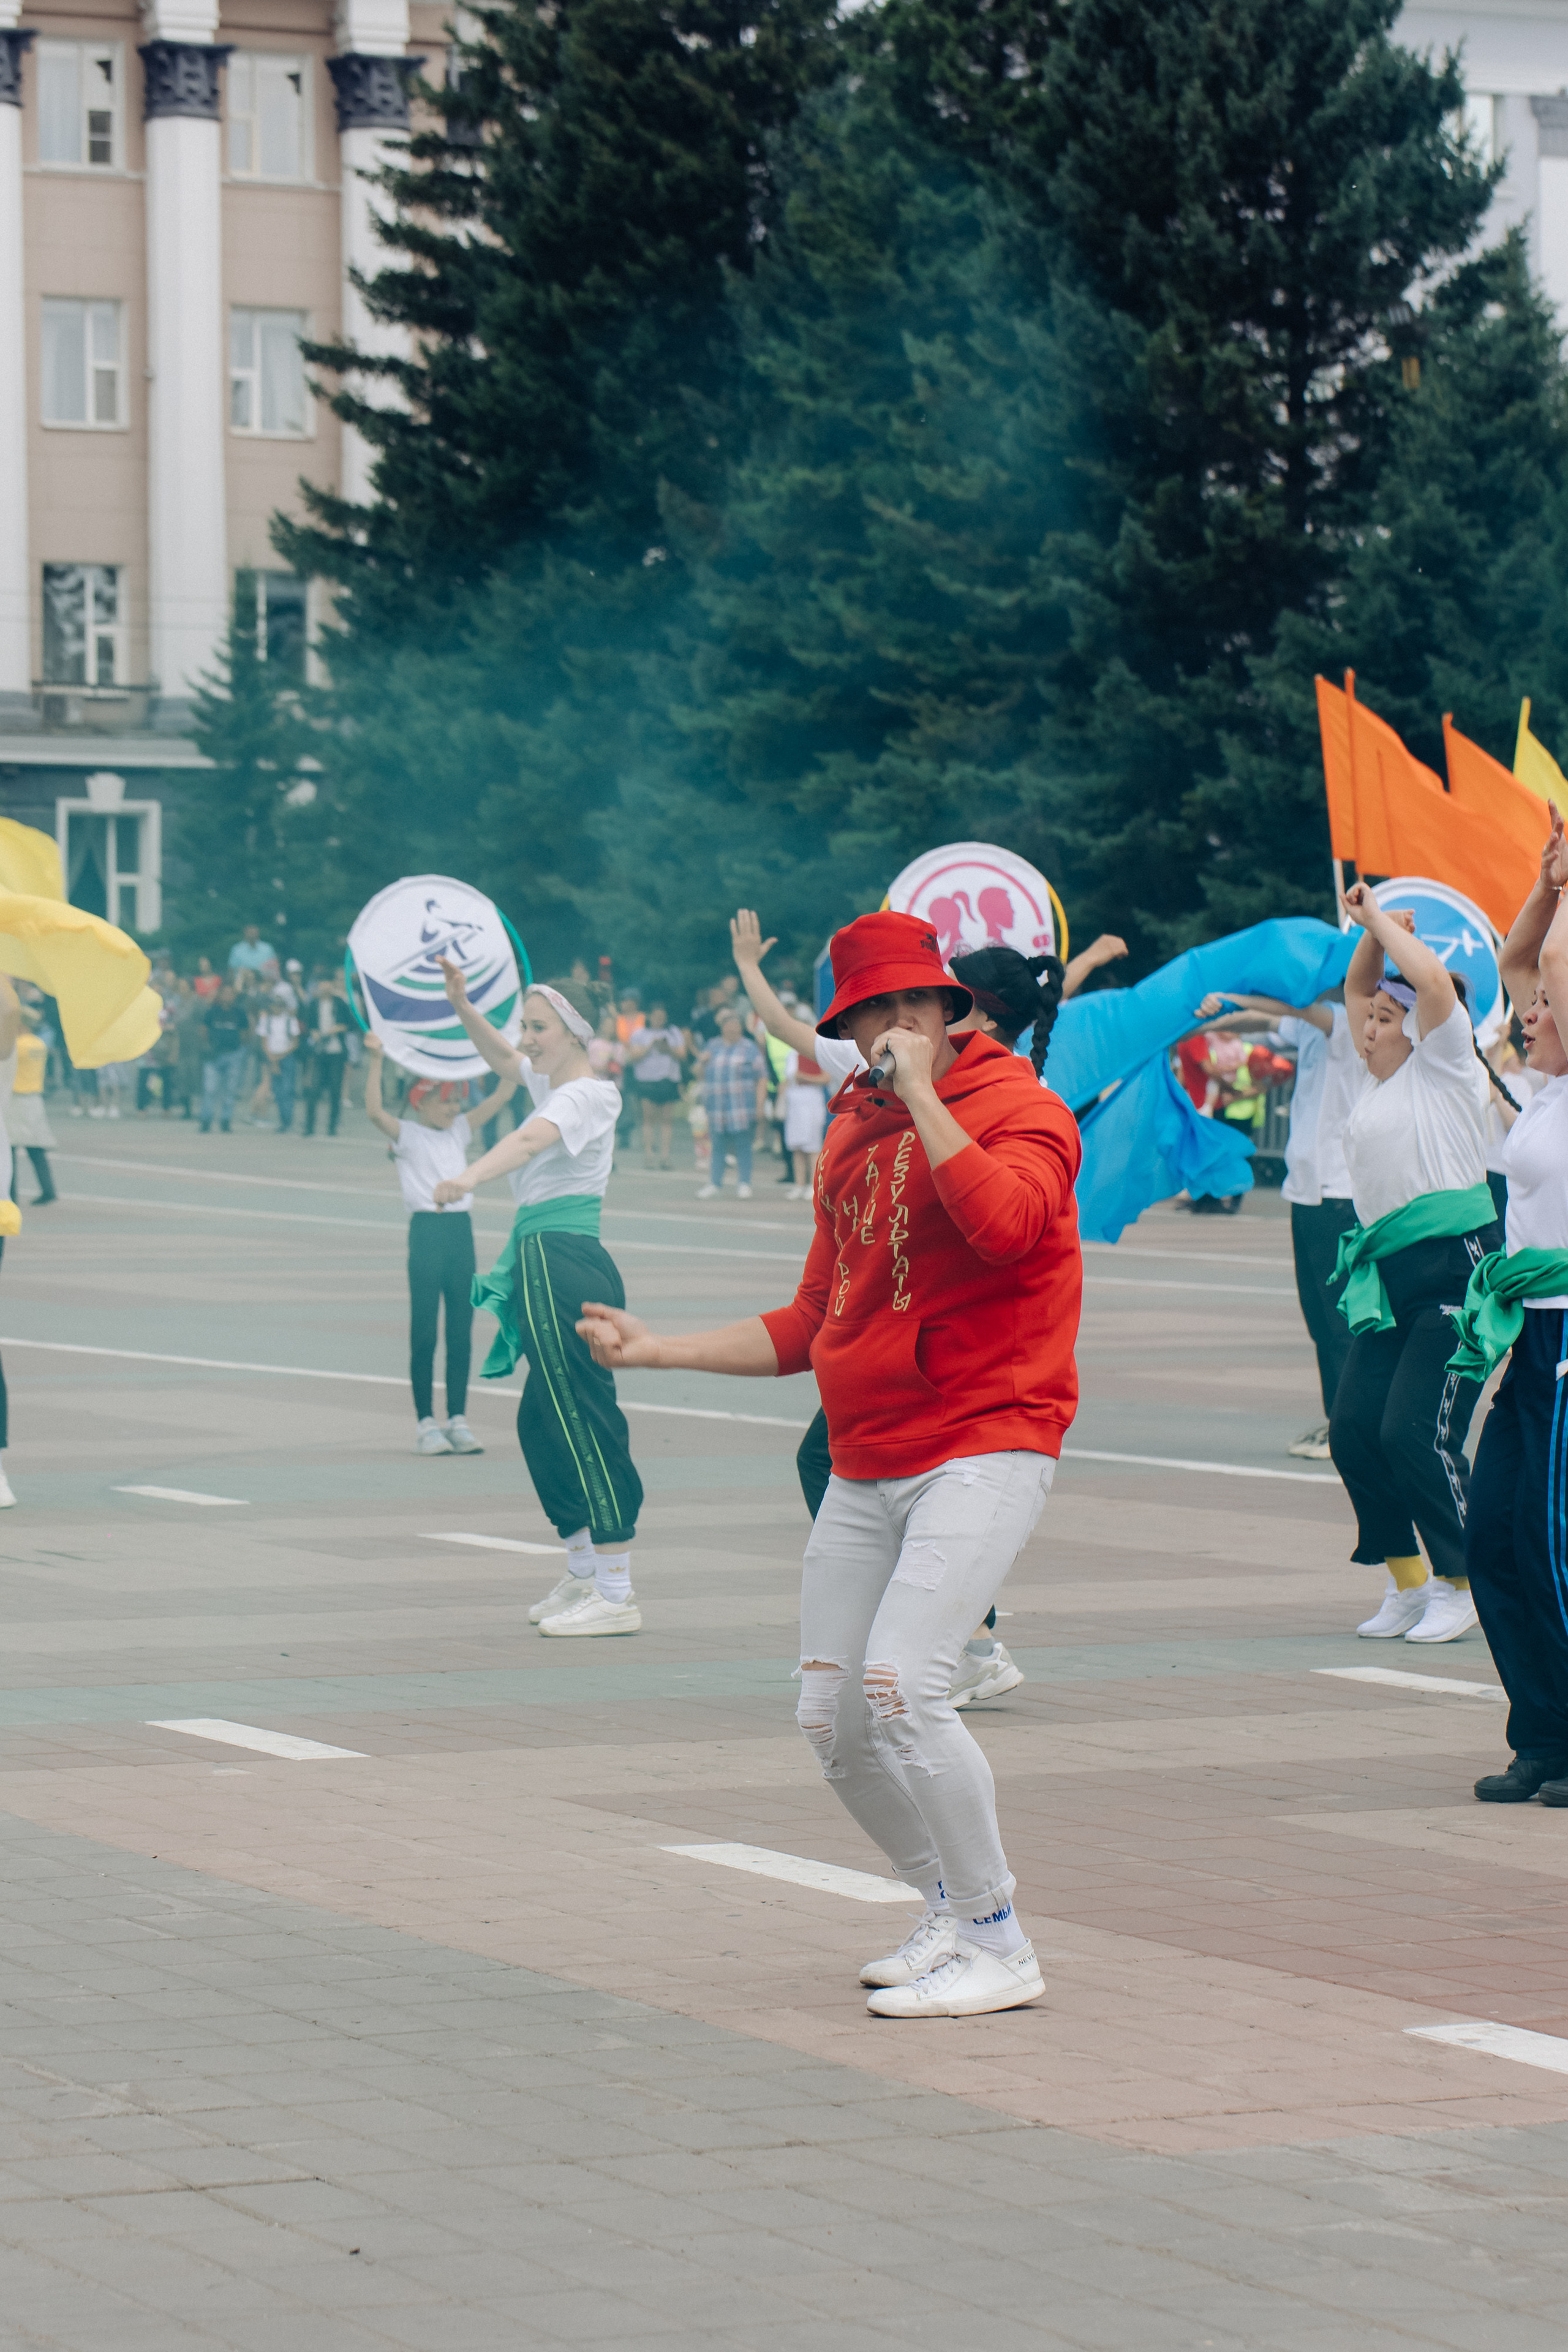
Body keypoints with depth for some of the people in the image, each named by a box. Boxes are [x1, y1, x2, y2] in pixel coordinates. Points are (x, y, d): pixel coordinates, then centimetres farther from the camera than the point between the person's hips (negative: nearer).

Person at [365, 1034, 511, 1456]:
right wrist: (375, 1061, -27)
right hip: (426, 1229, -5)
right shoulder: (408, 1135, -1)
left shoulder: (459, 1131, 14)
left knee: (461, 1332, 6)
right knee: (424, 1332, -2)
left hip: (461, 1229, 5)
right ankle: (426, 1422, 1)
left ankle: (457, 1419, 11)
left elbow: (503, 1095, 14)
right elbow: (374, 1112, -20)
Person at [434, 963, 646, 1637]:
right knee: (543, 1424, 15)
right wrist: (462, 1006, 20)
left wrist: (469, 1178, -46)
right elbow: (502, 1057, 36)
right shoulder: (552, 1083, 17)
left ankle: (616, 1595, -6)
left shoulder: (588, 1095, -11)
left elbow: (530, 1140, -30)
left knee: (585, 1424, -8)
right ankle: (582, 1575, 24)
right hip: (544, 1265, 10)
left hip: (564, 1263, -10)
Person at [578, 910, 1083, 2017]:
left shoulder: (1019, 1107, -7)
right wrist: (661, 1349, 16)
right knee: (833, 1719, 6)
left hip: (984, 1448, -8)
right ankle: (952, 1913, 26)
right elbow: (810, 1327, 22)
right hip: (865, 1468, 8)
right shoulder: (852, 1139, 16)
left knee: (900, 1684, -22)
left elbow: (1005, 1223, -31)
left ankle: (999, 1948, -10)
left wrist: (921, 1092, -22)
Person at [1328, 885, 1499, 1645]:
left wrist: (1386, 922, -3)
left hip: (1453, 1270, -8)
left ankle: (1462, 1584, 0)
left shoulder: (1442, 1064, -2)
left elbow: (1433, 978, -16)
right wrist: (1372, 929, 16)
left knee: (1414, 1433, -13)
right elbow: (1358, 987, 30)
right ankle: (1407, 1581, 13)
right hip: (1384, 1277, 8)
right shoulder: (1377, 1075, 18)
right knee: (1353, 1429, 0)